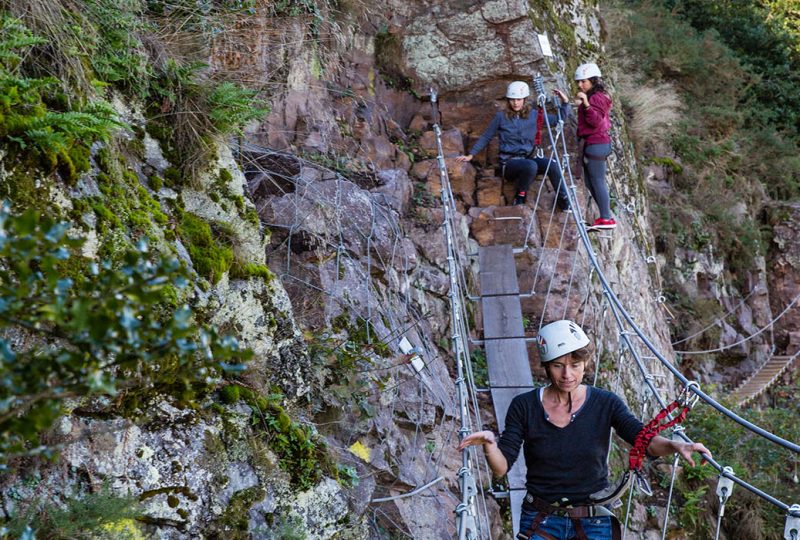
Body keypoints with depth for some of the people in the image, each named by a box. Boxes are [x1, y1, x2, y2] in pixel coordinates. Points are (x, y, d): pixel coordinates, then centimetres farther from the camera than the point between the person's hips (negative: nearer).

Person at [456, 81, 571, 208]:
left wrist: (565, 102, -4)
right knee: (531, 165, -37)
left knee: (552, 164, -27)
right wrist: (470, 155, 4)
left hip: (528, 158, 3)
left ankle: (565, 203, -16)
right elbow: (485, 137, 7)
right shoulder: (501, 117, -1)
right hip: (509, 163, -3)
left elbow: (559, 119, 10)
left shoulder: (533, 116, 6)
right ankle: (520, 198, -12)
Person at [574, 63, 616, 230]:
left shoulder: (598, 98, -13)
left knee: (597, 181, -8)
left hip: (596, 144, -11)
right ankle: (605, 216, 20)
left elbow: (596, 121, -23)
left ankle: (606, 219, -4)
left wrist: (586, 104, -33)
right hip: (587, 144, 11)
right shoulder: (590, 97, 18)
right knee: (590, 182, 14)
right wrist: (579, 104, 21)